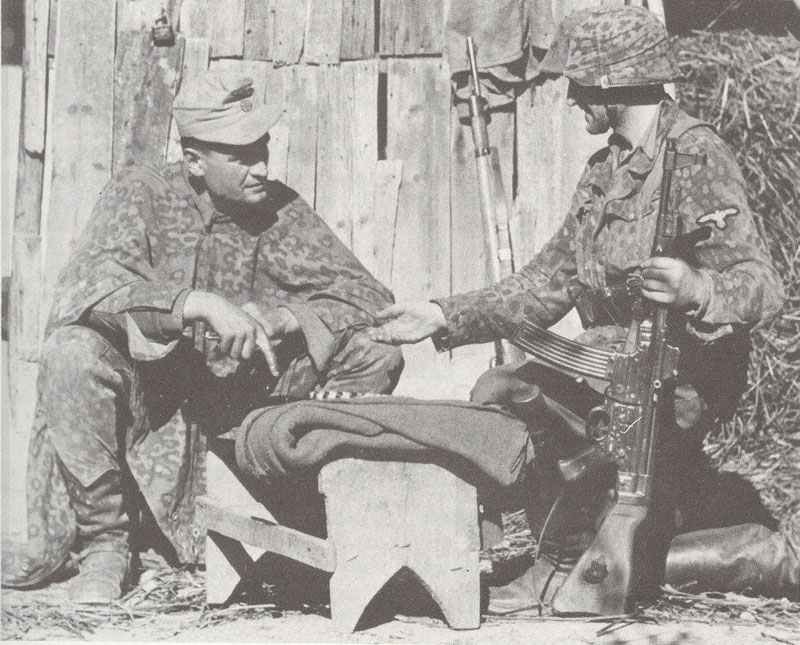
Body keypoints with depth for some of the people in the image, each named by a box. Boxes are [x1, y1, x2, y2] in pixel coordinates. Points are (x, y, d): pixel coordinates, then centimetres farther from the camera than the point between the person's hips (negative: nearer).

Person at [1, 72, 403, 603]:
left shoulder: (281, 210, 1)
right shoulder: (142, 194, -8)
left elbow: (373, 299, -3)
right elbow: (86, 287, -26)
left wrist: (284, 318, -22)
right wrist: (200, 304, -38)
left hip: (242, 405, 3)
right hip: (148, 396, -2)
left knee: (377, 356, -14)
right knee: (72, 352, -34)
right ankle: (102, 538, -15)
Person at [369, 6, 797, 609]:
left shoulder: (697, 159, -16)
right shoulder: (605, 168, 13)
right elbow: (550, 282, 14)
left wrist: (695, 290, -45)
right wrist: (446, 316, 7)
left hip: (680, 375, -9)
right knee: (499, 394, -2)